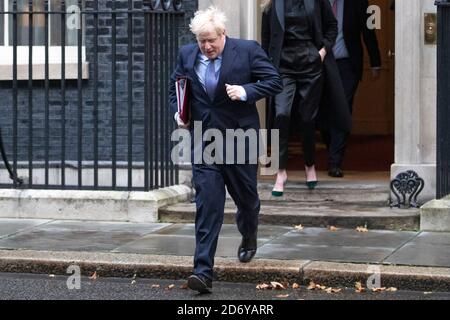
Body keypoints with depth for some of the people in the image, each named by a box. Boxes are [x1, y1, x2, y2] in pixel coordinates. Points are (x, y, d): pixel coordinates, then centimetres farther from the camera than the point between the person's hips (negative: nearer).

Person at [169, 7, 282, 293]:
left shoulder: (248, 51, -7)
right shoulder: (187, 55, 4)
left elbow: (275, 81, -5)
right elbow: (175, 87, 18)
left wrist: (246, 91, -20)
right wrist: (178, 113, 1)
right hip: (204, 142, 1)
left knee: (246, 197, 16)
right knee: (207, 205, -8)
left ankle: (249, 237, 50)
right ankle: (203, 272, -11)